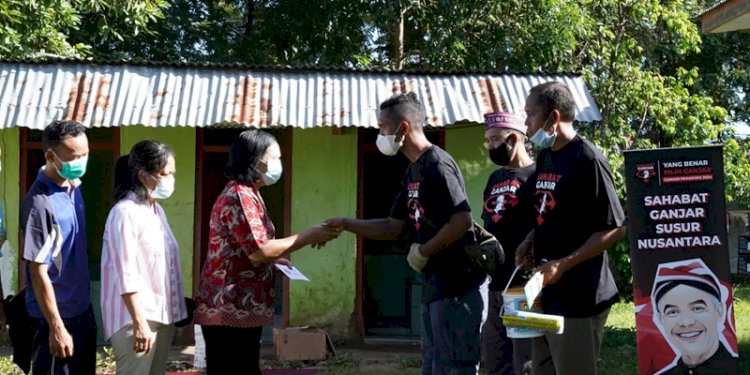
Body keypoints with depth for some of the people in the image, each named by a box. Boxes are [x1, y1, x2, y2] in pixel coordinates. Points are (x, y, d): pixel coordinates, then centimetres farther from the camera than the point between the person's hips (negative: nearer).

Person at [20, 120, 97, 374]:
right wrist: (56, 327, -19)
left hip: (82, 310, 8)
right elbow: (38, 273, -21)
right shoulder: (39, 203, -22)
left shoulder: (74, 187, 3)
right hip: (56, 316, -8)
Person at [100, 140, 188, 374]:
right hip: (135, 318, -8)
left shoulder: (157, 210, 13)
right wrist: (139, 323, -22)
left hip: (161, 315, 9)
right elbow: (126, 275, -19)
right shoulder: (125, 213, -14)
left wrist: (174, 311, 16)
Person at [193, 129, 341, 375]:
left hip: (241, 309, 10)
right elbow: (258, 250, -22)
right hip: (230, 310, -10)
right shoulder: (240, 196, -15)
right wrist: (308, 237, -16)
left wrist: (272, 260, 10)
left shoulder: (247, 194, 19)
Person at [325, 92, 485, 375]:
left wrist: (423, 251, -14)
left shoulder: (437, 165, -15)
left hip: (458, 288, -10)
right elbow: (394, 227, 19)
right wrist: (346, 224, 12)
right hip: (436, 287, 10)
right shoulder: (413, 173, 15)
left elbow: (462, 221, -23)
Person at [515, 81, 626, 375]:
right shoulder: (545, 157, 11)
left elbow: (615, 229, -15)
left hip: (579, 296, -8)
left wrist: (563, 265, -20)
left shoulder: (587, 159, -15)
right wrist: (530, 241, 4)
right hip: (547, 292, 8)